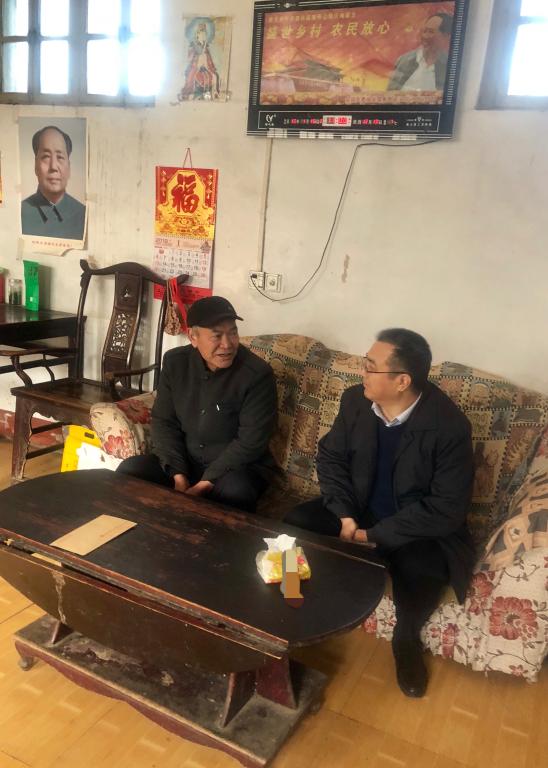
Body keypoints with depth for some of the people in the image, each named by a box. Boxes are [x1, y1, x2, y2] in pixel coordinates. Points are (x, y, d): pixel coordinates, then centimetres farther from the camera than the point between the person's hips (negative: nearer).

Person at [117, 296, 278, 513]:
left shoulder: (258, 374, -17)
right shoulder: (175, 362, -2)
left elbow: (251, 441, -18)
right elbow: (163, 422, 0)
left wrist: (208, 482, -23)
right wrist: (177, 473, -14)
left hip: (237, 466, -4)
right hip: (183, 460, 4)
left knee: (235, 492, -37)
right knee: (128, 471, -17)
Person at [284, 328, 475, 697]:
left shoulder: (449, 425, -24)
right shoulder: (355, 400, -9)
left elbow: (447, 509, -22)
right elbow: (331, 456, 2)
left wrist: (375, 536, -24)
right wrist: (345, 515, -13)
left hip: (417, 527, -4)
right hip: (359, 510, 4)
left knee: (419, 569, -32)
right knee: (297, 522, -16)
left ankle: (407, 638, 3)